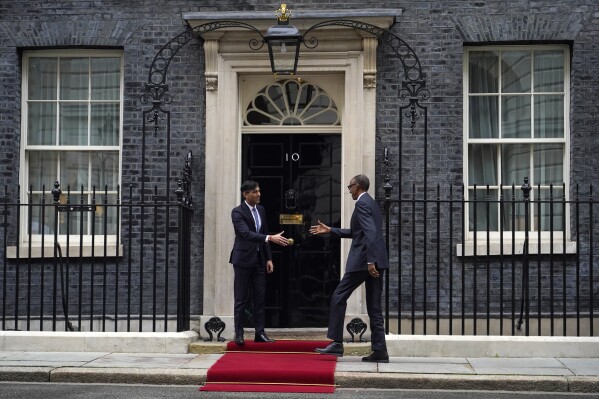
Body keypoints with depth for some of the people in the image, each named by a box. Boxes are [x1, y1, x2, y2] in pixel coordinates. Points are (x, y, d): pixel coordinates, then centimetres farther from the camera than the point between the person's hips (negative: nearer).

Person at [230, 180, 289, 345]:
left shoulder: (261, 210, 10)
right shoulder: (237, 212, -11)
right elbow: (246, 233, -24)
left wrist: (269, 258, 9)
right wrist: (270, 238, -34)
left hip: (259, 260, 6)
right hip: (243, 260, -6)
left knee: (260, 298, 6)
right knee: (241, 299, 0)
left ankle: (260, 333, 10)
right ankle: (239, 334, 6)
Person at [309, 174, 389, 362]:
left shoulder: (362, 204, -9)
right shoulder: (372, 204, 22)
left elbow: (370, 232, -21)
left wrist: (370, 261, -26)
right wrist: (330, 230, 31)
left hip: (363, 260, -9)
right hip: (376, 261, 9)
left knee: (339, 297, -1)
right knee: (374, 306, 7)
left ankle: (336, 343, 0)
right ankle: (379, 350, 5)